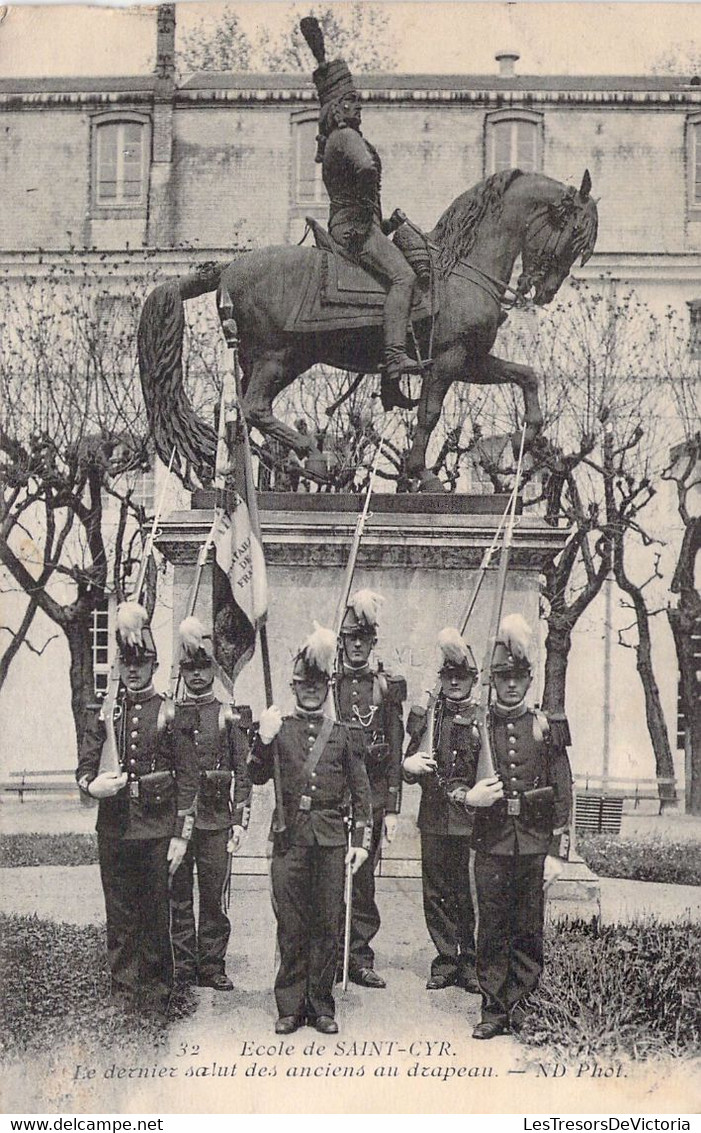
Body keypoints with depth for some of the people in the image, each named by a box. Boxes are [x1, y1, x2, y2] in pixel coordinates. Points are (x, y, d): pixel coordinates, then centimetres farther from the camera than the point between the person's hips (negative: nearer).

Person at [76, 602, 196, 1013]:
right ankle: (123, 990, 18)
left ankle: (157, 992, 15)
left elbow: (188, 778, -1)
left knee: (156, 913, 3)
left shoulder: (170, 713, 0)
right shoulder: (104, 714, 8)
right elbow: (84, 768, 9)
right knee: (119, 914, 8)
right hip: (114, 827, 3)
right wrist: (93, 785, -16)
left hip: (157, 828, -2)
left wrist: (181, 835, -5)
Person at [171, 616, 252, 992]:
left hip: (217, 820, -1)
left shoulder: (229, 716, 6)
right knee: (178, 896, 4)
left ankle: (212, 967, 11)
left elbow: (243, 772, 5)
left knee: (214, 897, 2)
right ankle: (183, 967, 11)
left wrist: (240, 819, -2)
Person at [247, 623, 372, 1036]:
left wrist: (362, 840, 2)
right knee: (291, 924, 2)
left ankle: (321, 1005, 13)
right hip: (290, 835, -1)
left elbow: (362, 790, 10)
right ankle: (290, 1006, 10)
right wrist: (264, 740, -19)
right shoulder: (278, 728, 8)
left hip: (331, 836, 1)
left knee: (328, 924, 4)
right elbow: (257, 776, -1)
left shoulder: (343, 734, 9)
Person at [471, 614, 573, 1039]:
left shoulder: (547, 728, 5)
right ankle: (494, 1011, 10)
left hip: (534, 844, 0)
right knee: (492, 930, 2)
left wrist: (555, 852, -1)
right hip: (491, 843, 0)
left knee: (529, 931, 4)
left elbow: (563, 794, 4)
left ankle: (520, 1006, 15)